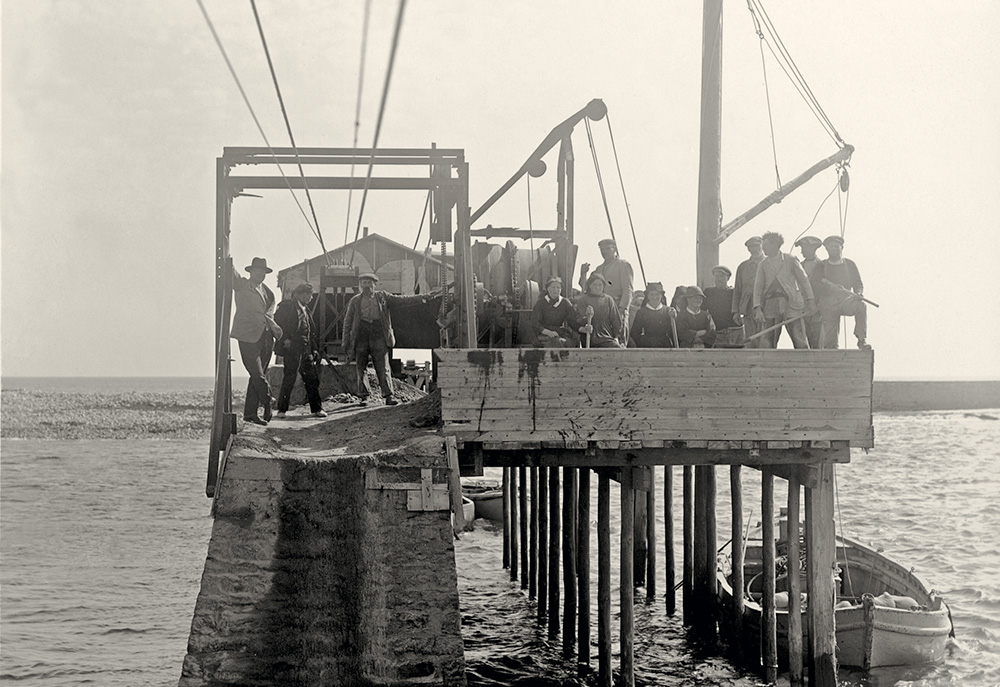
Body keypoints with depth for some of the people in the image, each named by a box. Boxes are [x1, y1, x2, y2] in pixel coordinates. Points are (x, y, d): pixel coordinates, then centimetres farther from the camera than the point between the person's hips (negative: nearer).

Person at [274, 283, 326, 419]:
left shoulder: (306, 309, 21)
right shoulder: (287, 306, -3)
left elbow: (312, 331, 22)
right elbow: (277, 322, -10)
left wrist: (314, 350, 15)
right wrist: (284, 339, -15)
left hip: (306, 350, 7)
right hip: (292, 348, -7)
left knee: (312, 379, 5)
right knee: (289, 378, -6)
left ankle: (316, 408, 10)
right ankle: (282, 409, 0)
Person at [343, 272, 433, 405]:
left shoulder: (382, 297, 13)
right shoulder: (355, 301, 11)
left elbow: (400, 300, 11)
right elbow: (347, 322, 12)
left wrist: (419, 298, 1)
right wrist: (346, 343, 7)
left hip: (378, 337, -1)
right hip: (361, 337, 1)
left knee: (383, 368, -7)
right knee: (361, 369, 4)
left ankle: (388, 396, -8)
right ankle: (363, 396, 14)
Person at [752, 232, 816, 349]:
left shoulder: (790, 260, 5)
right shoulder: (763, 264, 12)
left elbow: (803, 281, 6)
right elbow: (758, 287, 7)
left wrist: (810, 301, -2)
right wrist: (757, 308, -5)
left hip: (790, 304, -2)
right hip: (770, 305, 2)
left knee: (800, 341, -5)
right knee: (767, 343, -2)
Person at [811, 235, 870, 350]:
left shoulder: (850, 264, 14)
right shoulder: (821, 266, 11)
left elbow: (858, 283, 11)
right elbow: (816, 285, -3)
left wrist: (858, 293, -13)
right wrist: (832, 288, -21)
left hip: (846, 300, 0)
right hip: (828, 303, 0)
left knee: (861, 306, -33)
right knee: (830, 341, -9)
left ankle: (862, 340, -33)